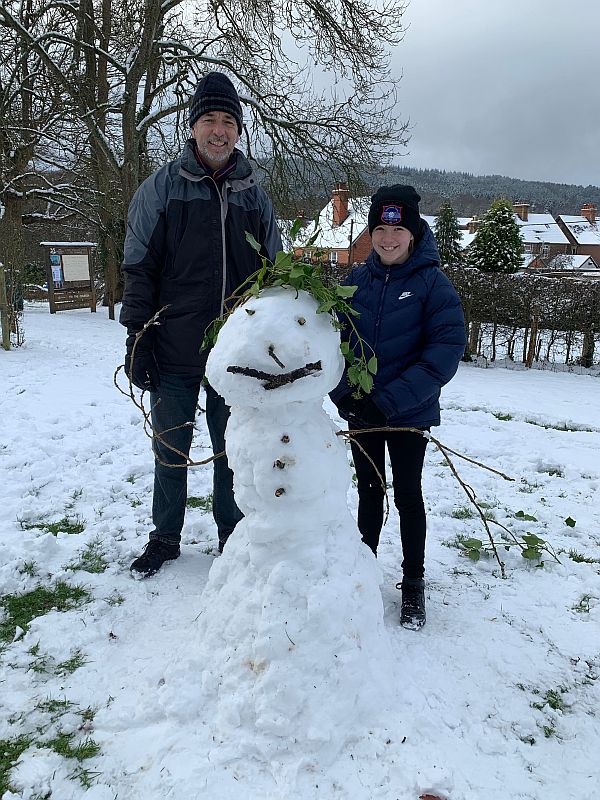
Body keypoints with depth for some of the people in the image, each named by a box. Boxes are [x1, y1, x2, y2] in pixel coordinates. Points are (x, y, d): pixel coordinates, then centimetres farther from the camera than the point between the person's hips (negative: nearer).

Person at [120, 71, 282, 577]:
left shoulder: (255, 196, 7)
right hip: (174, 350, -1)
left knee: (232, 446, 12)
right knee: (171, 447, 10)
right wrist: (137, 338, -7)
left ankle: (232, 534, 30)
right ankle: (166, 537, 29)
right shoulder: (161, 189, -1)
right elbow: (138, 270, -2)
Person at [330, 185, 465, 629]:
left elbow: (447, 348, -16)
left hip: (410, 413, -3)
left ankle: (414, 582, 25)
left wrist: (388, 401, -22)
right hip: (359, 411, 3)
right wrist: (345, 392, -14)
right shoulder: (355, 280, 0)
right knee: (369, 490, 16)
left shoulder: (433, 282, -10)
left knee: (408, 495, 8)